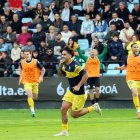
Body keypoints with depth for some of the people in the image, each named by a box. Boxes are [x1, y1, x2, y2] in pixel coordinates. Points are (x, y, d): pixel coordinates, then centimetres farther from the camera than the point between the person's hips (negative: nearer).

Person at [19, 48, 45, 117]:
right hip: (26, 82, 0)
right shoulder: (22, 62, -4)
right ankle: (32, 110, -16)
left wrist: (41, 77, -13)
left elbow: (43, 69, -1)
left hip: (35, 81, 0)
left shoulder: (35, 62, -12)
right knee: (29, 95, -19)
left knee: (35, 97, 10)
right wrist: (21, 77, 9)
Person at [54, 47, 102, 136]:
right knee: (63, 109, 1)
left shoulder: (75, 66, -22)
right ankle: (65, 131, 9)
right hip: (70, 91, 8)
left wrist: (78, 86, -25)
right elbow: (60, 74, 18)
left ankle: (93, 108, 14)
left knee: (74, 115, -1)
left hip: (79, 93, -8)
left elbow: (85, 75, -24)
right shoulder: (66, 66, 4)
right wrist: (60, 65, -1)